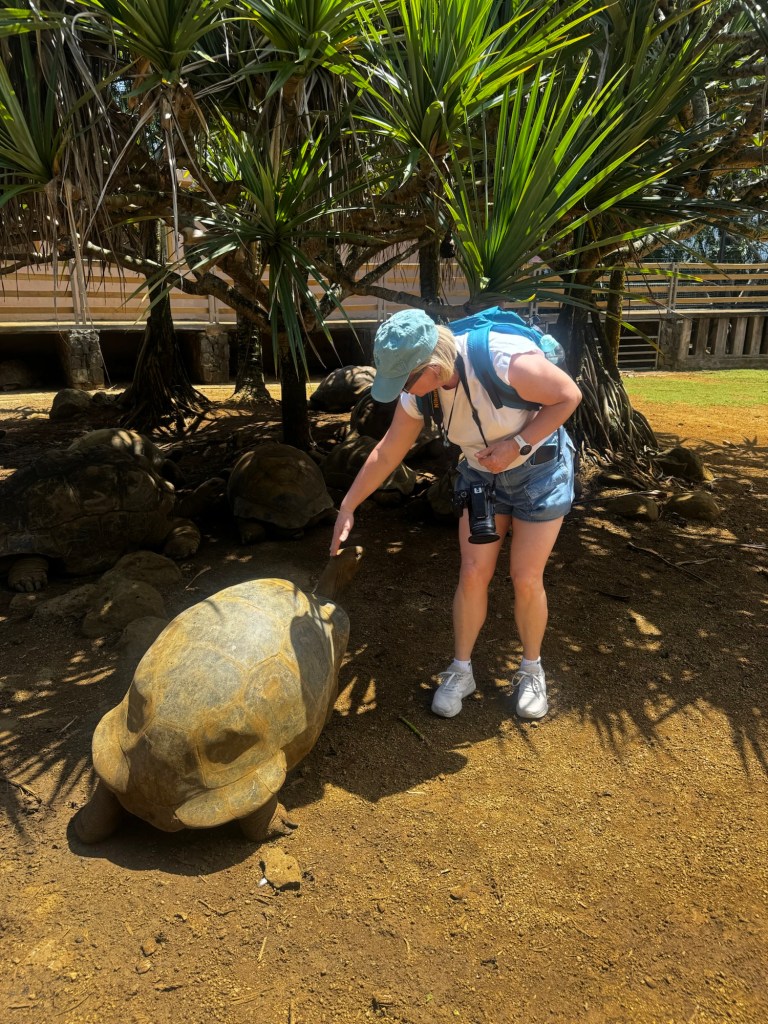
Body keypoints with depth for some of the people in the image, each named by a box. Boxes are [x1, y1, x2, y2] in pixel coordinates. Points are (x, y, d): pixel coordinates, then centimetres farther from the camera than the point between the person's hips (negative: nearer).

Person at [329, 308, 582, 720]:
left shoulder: (506, 361, -35)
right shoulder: (417, 394, -17)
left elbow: (569, 395, -20)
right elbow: (386, 454, -4)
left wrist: (517, 445, -27)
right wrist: (347, 507, 0)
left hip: (539, 470, -4)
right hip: (481, 473, 4)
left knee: (526, 579, 0)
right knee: (473, 574, 1)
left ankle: (531, 669, 24)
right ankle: (461, 670, 20)